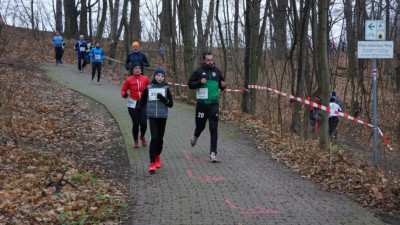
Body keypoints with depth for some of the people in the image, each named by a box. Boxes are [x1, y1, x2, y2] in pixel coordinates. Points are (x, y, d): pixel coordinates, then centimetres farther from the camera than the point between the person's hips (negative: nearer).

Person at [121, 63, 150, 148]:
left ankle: (142, 137, 23)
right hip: (133, 104, -1)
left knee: (143, 123, -9)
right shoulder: (129, 80, -2)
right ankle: (136, 141, 20)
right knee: (135, 124, -3)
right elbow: (123, 90, 3)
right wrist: (124, 94, -18)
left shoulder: (145, 79, 3)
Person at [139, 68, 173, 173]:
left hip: (163, 117, 1)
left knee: (160, 139, 8)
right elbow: (142, 102, 18)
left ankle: (158, 156, 36)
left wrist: (164, 99, -13)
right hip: (152, 117, -1)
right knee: (154, 138, -12)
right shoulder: (148, 88, 6)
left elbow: (171, 104, 4)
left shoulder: (166, 89, 6)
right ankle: (152, 163, -9)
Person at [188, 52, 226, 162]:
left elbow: (221, 85, 22)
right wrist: (200, 82, -15)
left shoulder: (217, 71, 9)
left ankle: (213, 153, -4)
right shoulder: (199, 71, 1)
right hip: (202, 103, -1)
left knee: (214, 129, -5)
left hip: (214, 104, 1)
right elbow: (190, 84, 2)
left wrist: (223, 86, -1)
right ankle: (195, 137, 49)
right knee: (200, 125, 12)